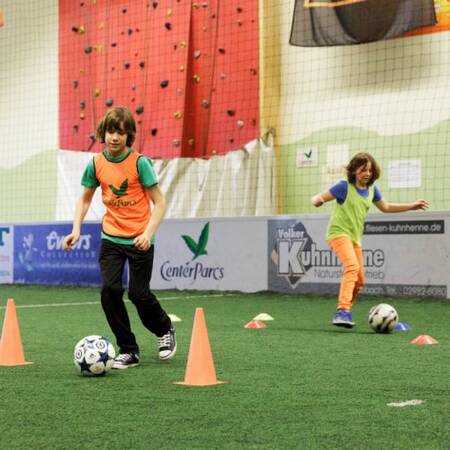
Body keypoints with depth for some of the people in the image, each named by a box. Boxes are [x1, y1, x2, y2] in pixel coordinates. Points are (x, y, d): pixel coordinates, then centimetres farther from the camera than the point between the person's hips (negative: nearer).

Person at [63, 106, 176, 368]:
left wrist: (148, 233, -23)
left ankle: (165, 330, 31)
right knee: (110, 290, -10)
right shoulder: (96, 164, -2)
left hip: (139, 240, -3)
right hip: (111, 237, 3)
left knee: (138, 293, -1)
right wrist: (76, 230, 0)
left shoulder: (140, 162, -13)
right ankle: (128, 351, 4)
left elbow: (159, 202, -11)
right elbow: (85, 198, 13)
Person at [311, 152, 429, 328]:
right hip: (339, 232, -7)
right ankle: (342, 311, -37)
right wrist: (317, 200, -36)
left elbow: (385, 207, 23)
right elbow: (318, 198, -11)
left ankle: (343, 314, 25)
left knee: (359, 281, 8)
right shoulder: (345, 186, -11)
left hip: (355, 237, 7)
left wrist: (412, 206, 23)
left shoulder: (371, 188, 7)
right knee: (352, 266, -30)